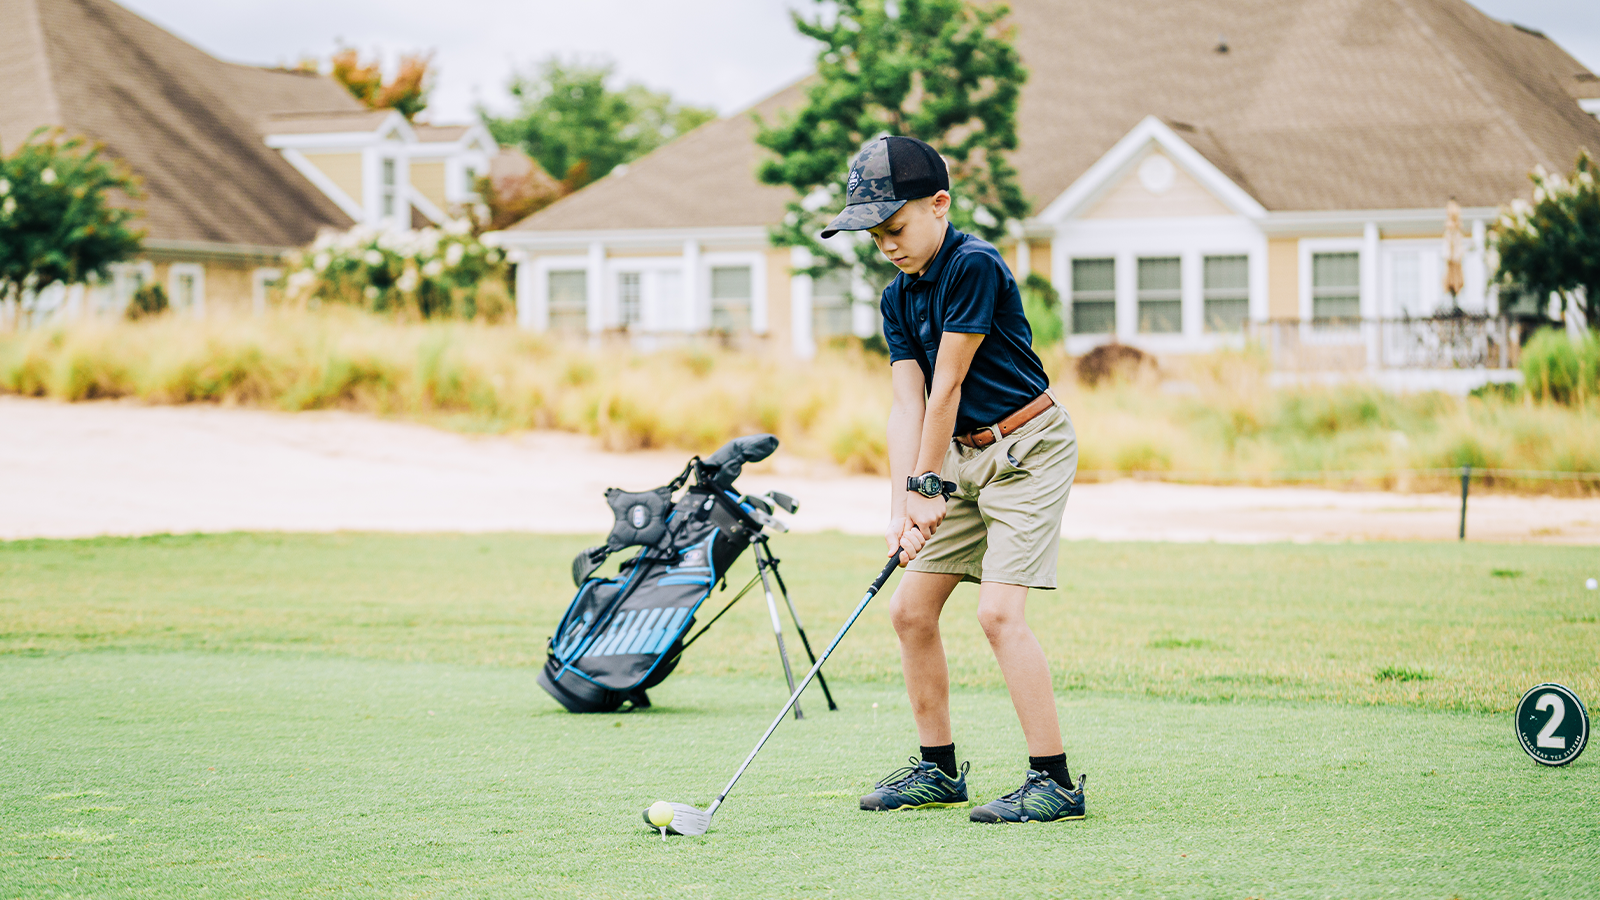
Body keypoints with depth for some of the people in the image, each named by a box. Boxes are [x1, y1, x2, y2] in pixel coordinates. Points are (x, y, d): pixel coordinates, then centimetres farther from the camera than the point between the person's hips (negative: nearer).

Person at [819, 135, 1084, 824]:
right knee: (910, 609, 7)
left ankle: (1055, 782, -16)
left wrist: (926, 487, -14)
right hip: (964, 456, 9)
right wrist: (900, 506, -14)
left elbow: (947, 386, -18)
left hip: (1027, 448, -9)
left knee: (999, 610, -19)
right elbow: (907, 403, -2)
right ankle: (939, 770, 20)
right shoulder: (898, 299, 6)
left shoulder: (974, 266, -19)